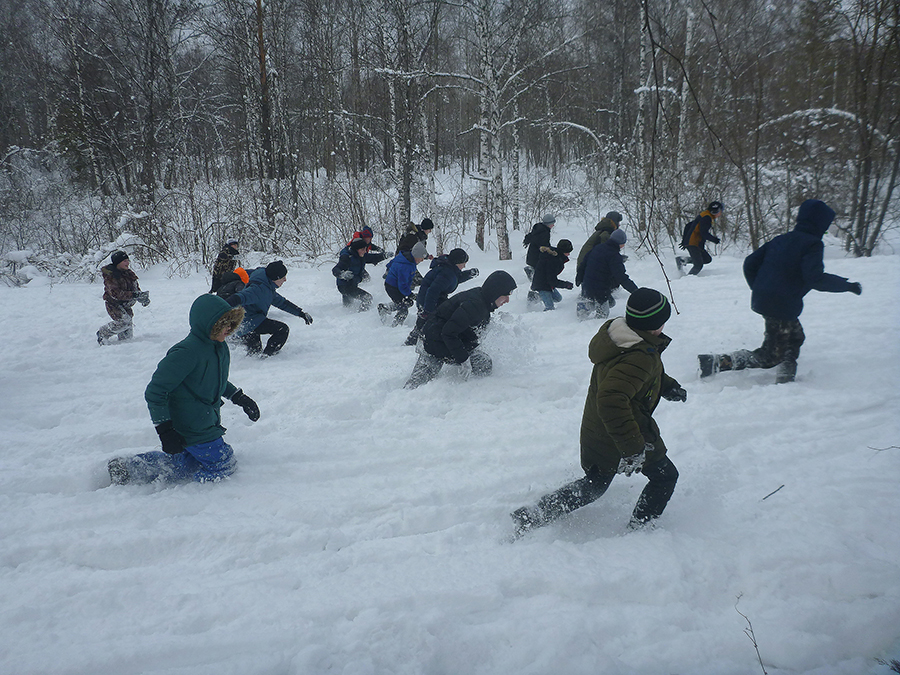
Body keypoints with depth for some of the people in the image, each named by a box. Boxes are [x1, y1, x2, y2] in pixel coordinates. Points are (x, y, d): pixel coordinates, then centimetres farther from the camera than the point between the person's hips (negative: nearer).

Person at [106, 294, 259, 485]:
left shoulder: (220, 347, 2)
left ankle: (130, 465, 20)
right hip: (193, 430, -9)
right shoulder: (186, 353, -25)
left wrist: (239, 397, 17)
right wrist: (165, 428, -21)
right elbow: (154, 392, -20)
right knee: (222, 466, -3)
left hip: (208, 423, 9)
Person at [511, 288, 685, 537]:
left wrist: (666, 386, 10)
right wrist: (633, 447, -37)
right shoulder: (639, 358, -32)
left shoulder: (615, 329, -2)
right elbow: (611, 400, -42)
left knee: (595, 484, 24)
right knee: (665, 477, 17)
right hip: (622, 434, -9)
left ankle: (532, 516, 18)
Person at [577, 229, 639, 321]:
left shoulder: (597, 248, 5)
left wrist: (581, 279, 26)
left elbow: (584, 263, 15)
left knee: (611, 302, 24)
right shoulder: (614, 256, -20)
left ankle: (585, 301, 8)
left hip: (587, 285, 8)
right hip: (600, 290, -8)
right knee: (603, 314, 11)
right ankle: (584, 307, -10)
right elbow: (621, 278, -24)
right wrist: (636, 291, -19)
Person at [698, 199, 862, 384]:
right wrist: (848, 285, -8)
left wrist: (758, 289, 24)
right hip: (783, 307, -9)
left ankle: (784, 383, 31)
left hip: (762, 300, 9)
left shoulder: (780, 239, 13)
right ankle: (717, 362, -9)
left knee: (796, 338, 28)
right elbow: (815, 279, -20)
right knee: (770, 357, 2)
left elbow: (750, 263, 12)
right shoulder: (812, 244, -9)